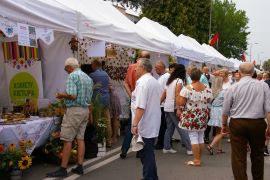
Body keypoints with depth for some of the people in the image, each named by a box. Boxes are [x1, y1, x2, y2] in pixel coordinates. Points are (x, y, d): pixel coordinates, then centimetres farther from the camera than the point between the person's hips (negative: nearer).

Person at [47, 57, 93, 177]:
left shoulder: (72, 76, -12)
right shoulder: (88, 78, 14)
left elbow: (72, 95, -23)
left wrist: (62, 95, -4)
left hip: (74, 110, -8)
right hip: (85, 110, 8)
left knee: (67, 140, -4)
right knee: (80, 138, 10)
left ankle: (63, 169, 0)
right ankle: (80, 167, 13)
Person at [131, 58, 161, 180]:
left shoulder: (142, 82, -16)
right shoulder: (155, 82, 13)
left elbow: (140, 107, -23)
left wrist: (135, 124, -22)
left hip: (145, 125, -9)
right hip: (154, 124, 9)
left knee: (146, 155, -1)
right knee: (149, 153, 17)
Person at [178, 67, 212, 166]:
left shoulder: (187, 88, -16)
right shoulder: (207, 88, -2)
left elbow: (181, 103, -17)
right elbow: (209, 100, 7)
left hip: (191, 116, -5)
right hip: (203, 116, 5)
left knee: (193, 137, 0)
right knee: (200, 137, 13)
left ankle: (196, 160, 3)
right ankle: (199, 158, 22)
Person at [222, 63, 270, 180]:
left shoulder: (233, 88, -4)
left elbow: (225, 111, 2)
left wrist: (224, 125, 16)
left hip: (237, 123, -2)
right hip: (258, 123, 2)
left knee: (238, 156, 4)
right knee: (257, 154, 20)